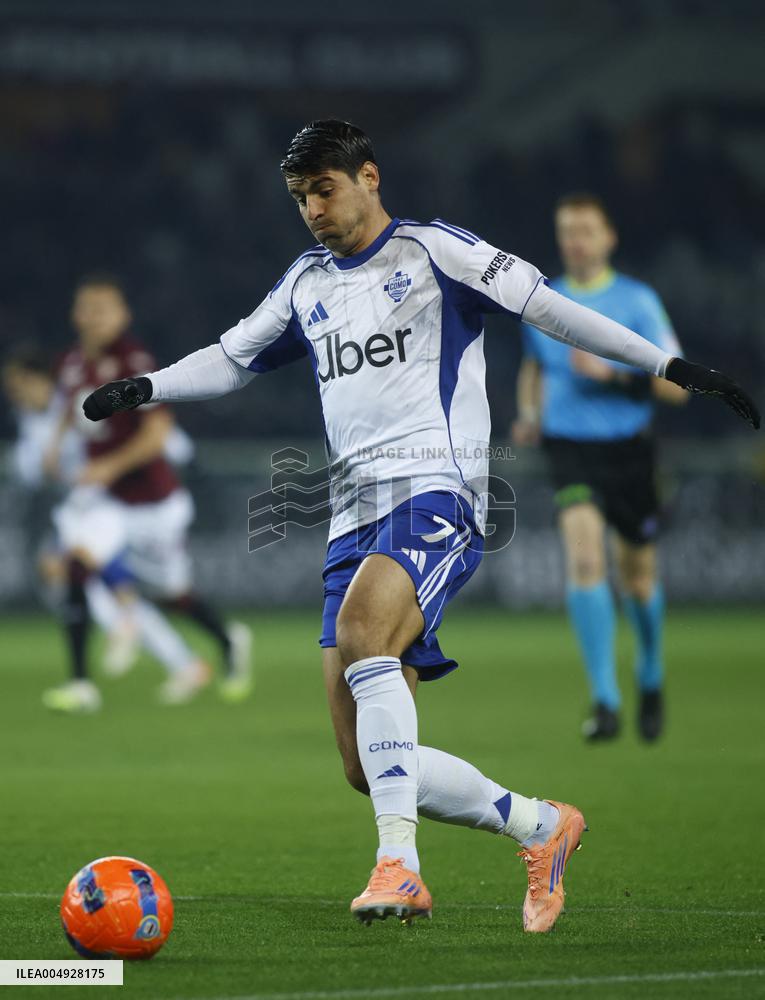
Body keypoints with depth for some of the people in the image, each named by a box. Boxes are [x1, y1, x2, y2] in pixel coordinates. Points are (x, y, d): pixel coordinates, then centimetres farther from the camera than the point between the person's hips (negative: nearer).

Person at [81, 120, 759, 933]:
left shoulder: (432, 251, 3)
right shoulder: (307, 284, 21)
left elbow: (547, 308, 0)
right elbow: (231, 360, 29)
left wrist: (671, 366, -5)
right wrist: (146, 387, 10)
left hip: (434, 495, -7)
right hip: (354, 520, 7)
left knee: (361, 631, -37)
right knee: (368, 769, -3)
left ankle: (399, 865, -41)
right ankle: (539, 827, 16)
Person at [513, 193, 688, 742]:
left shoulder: (638, 301, -4)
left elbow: (677, 387, -6)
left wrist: (613, 374, -20)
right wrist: (530, 414, 6)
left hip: (630, 450, 0)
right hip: (570, 449, 0)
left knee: (638, 577, 11)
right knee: (584, 557, -23)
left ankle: (651, 676, 42)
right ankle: (605, 702, -24)